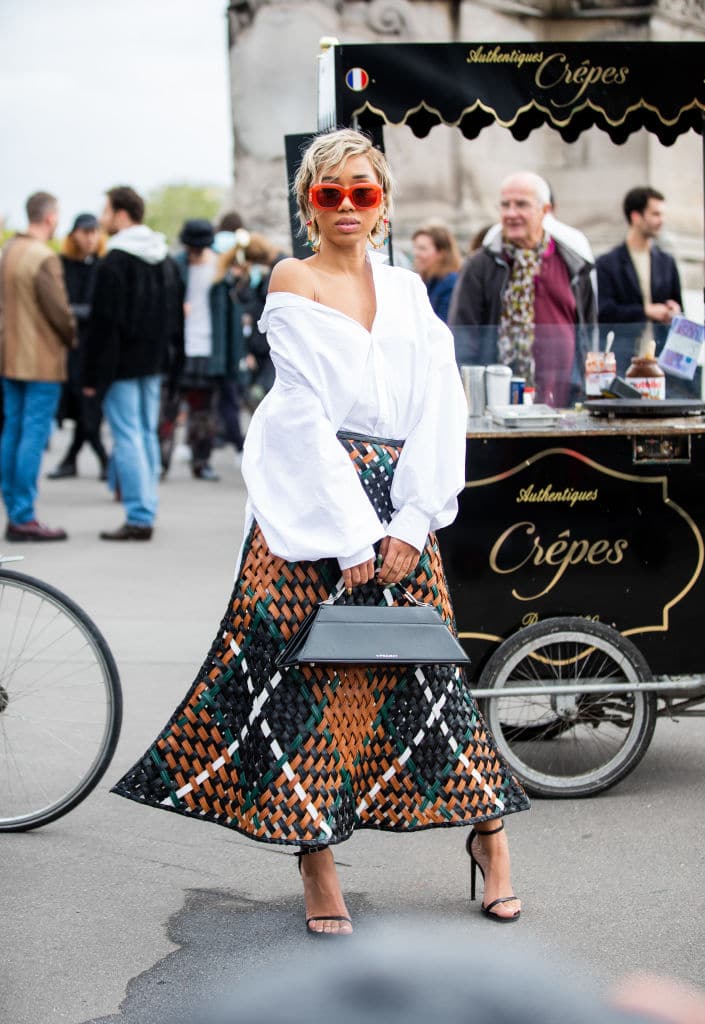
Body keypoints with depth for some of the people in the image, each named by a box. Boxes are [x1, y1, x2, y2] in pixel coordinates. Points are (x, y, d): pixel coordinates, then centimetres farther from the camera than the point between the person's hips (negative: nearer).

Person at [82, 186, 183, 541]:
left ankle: (138, 518, -7)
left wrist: (93, 375, -14)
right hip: (153, 364, 8)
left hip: (122, 364, -8)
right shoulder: (165, 260, 12)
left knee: (127, 437, -6)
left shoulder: (114, 262, -15)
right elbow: (175, 314, 17)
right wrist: (171, 358, 20)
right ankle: (146, 511, 17)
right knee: (147, 434, 14)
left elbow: (103, 323, -17)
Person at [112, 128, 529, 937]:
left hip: (399, 507, 3)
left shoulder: (406, 289, 13)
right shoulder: (293, 282, 1)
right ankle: (317, 862, 4)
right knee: (307, 677, -4)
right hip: (312, 503, -3)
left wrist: (411, 523, -7)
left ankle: (487, 826, 15)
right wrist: (351, 536, -14)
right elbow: (308, 415, -7)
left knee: (425, 667, 3)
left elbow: (439, 407, 5)